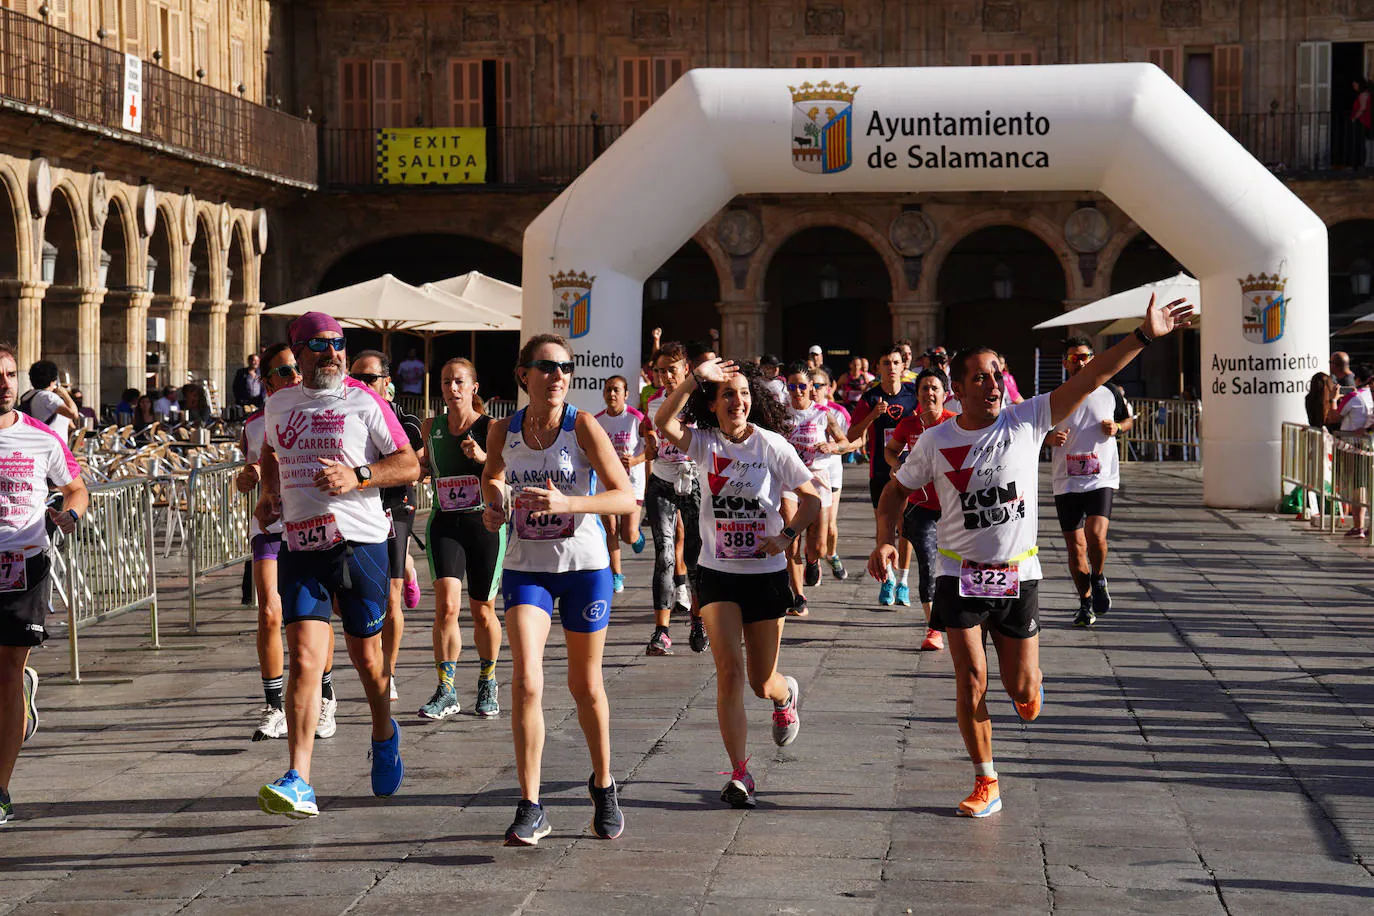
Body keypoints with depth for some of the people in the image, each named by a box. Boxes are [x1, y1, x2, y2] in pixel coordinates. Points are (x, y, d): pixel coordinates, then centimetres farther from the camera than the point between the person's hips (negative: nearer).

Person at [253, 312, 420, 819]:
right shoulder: (279, 404, 11)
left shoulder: (364, 401, -2)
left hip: (359, 542, -2)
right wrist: (269, 492, 14)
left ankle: (384, 735, 41)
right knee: (304, 658, -12)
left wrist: (357, 476, -18)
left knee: (366, 655, 10)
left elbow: (409, 464, -3)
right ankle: (298, 782, -16)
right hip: (300, 545, 2)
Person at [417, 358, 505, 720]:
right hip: (444, 524, 2)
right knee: (446, 606, -15)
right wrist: (417, 463, 3)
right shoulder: (432, 427, 6)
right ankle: (446, 692, -7)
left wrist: (483, 457, -26)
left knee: (483, 612, 8)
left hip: (485, 524, -2)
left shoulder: (491, 428, -4)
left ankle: (487, 685, 29)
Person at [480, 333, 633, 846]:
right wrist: (492, 506, 0)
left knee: (585, 685, 11)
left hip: (584, 565, -1)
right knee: (526, 681, -15)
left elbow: (626, 498, -16)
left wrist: (567, 503, -29)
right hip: (526, 567, 1)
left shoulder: (583, 427, -11)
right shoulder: (503, 431, -2)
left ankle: (603, 785, 35)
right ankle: (530, 808, -9)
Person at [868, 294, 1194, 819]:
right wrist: (885, 540, -8)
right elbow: (897, 491, 10)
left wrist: (1144, 335, -19)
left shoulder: (1027, 421, -6)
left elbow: (1090, 379, -12)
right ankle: (986, 785, 8)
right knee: (971, 681, -7)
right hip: (960, 575, 0)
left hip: (1018, 575, 0)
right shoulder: (936, 441, -3)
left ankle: (1030, 682, 41)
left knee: (1022, 691, 1)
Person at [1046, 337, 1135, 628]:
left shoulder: (1108, 394, 4)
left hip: (1102, 479, -1)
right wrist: (1051, 438, -10)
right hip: (1066, 482, 1)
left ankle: (1098, 579, 7)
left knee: (1096, 534, -22)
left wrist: (1116, 427, -1)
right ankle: (1086, 602, 21)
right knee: (1075, 546, 4)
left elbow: (1129, 419, 21)